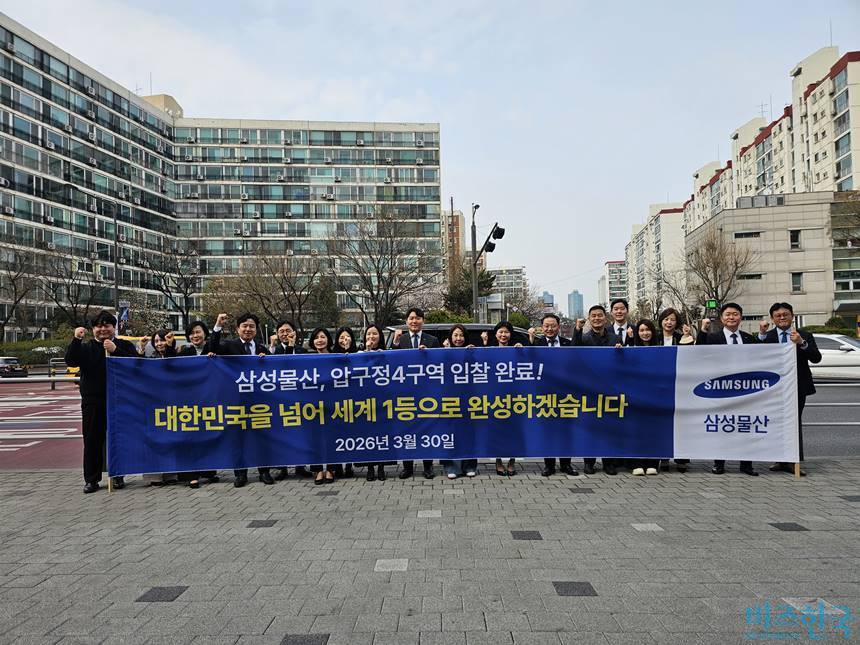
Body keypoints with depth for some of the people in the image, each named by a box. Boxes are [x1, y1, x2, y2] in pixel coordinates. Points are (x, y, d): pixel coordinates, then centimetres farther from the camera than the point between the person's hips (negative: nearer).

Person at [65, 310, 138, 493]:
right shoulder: (86, 347, 12)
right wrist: (76, 340, -15)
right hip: (92, 402, 1)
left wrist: (115, 350, -19)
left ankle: (118, 476, 16)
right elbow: (71, 361, -5)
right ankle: (91, 479, 12)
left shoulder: (124, 345, 8)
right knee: (92, 440, 4)